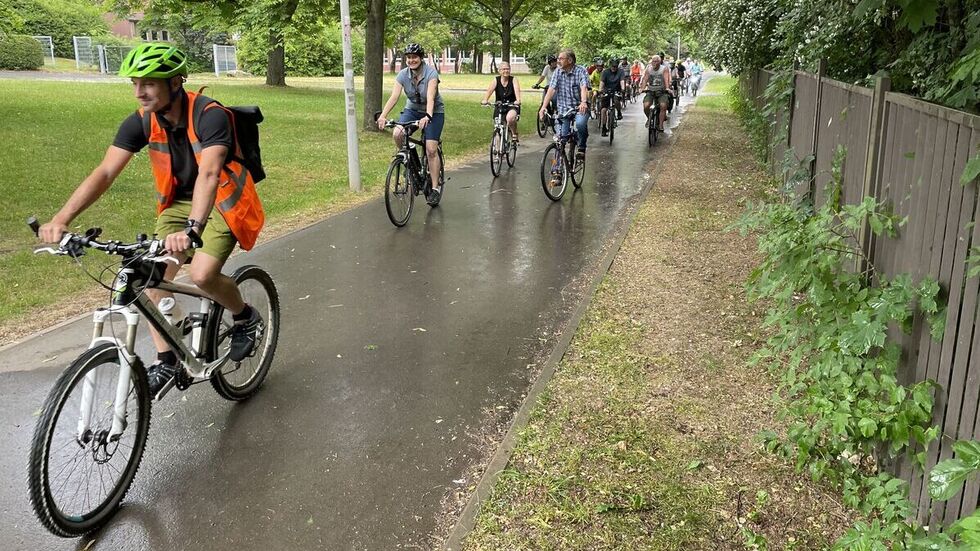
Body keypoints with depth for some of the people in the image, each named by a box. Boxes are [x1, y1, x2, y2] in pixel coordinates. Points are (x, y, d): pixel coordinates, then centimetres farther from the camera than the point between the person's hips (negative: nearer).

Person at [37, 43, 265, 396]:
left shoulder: (210, 116, -26)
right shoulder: (141, 122, -10)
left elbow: (209, 174, -40)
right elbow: (105, 172, -16)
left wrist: (192, 228, -55)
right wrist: (61, 219, -29)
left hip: (222, 202, -5)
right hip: (178, 202, 6)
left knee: (202, 274, -25)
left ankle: (246, 318, 6)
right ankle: (166, 361, 3)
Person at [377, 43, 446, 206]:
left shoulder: (431, 73, -22)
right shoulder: (403, 75, -12)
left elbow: (430, 98, -37)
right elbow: (394, 97, -23)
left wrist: (427, 117, -55)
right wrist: (383, 115, -40)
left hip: (434, 113, -3)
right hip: (412, 110, 4)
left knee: (431, 150, -13)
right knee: (397, 134, -24)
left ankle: (435, 188, -2)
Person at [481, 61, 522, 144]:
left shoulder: (513, 80, -5)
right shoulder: (496, 80, -2)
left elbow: (517, 90, -23)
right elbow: (490, 90, -18)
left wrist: (518, 100, -45)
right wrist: (485, 100, -38)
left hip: (512, 106, -3)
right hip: (499, 106, 3)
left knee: (510, 118, -35)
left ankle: (515, 135, -9)